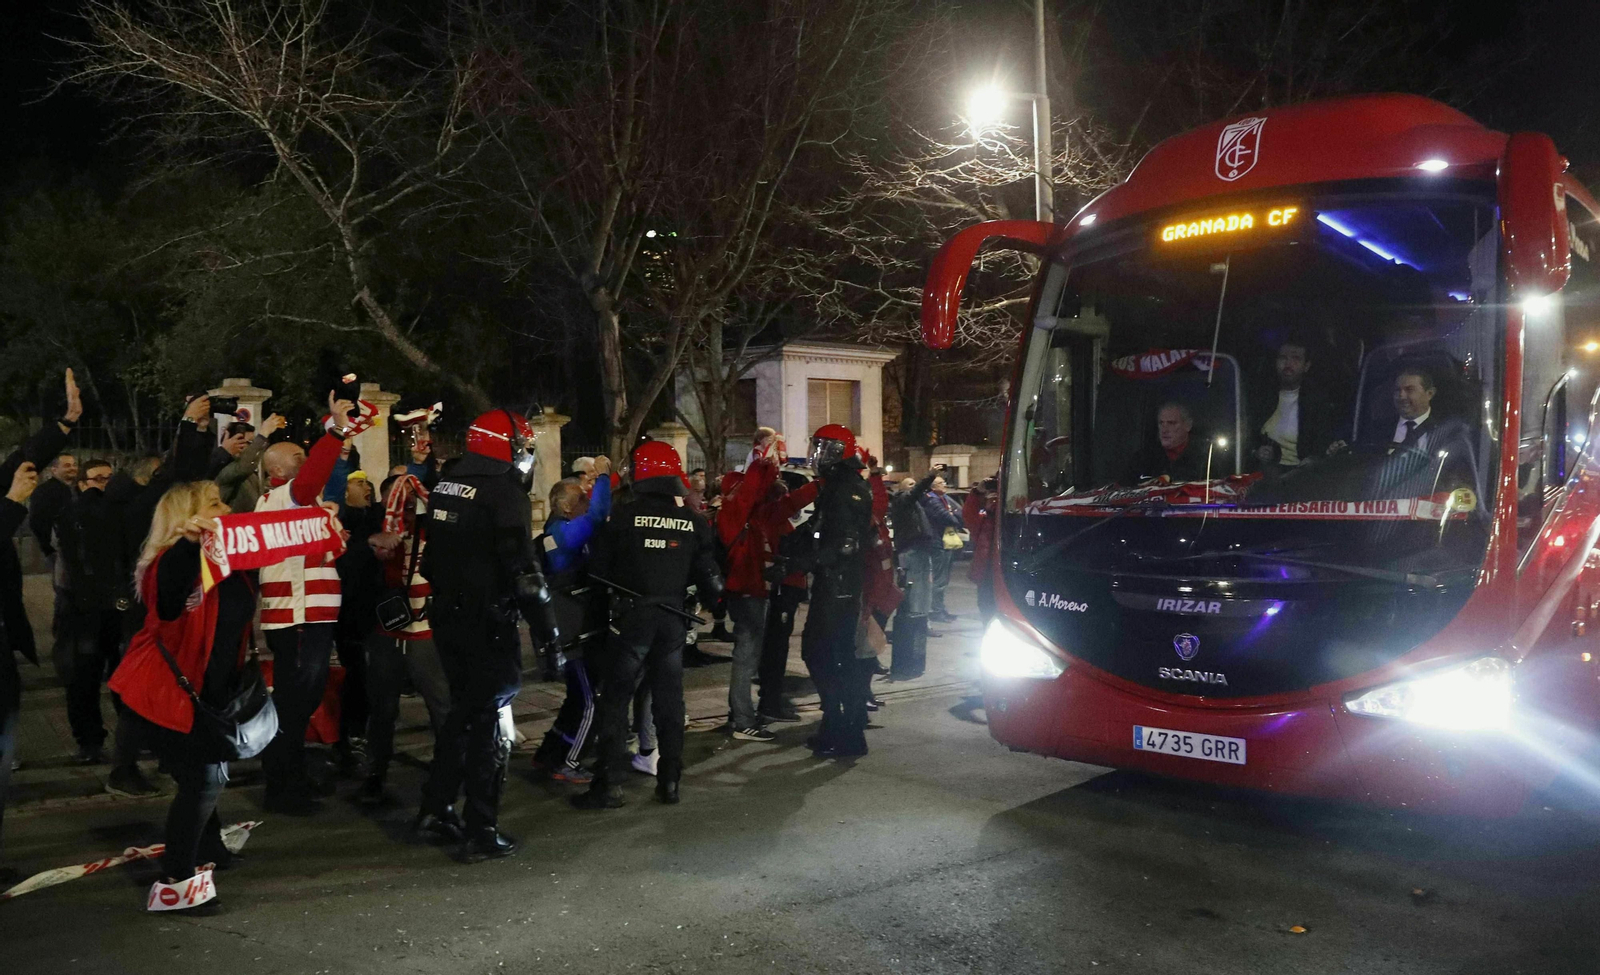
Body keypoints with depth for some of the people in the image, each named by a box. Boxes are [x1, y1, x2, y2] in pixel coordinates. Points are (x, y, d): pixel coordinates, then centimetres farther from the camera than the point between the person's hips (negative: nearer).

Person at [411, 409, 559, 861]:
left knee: (463, 710, 21)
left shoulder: (445, 485, 9)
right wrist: (547, 628, -17)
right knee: (490, 722, 1)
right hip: (488, 624, -8)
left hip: (448, 617, 8)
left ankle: (434, 812, 27)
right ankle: (480, 833, 7)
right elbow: (524, 569, -21)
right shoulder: (504, 493, -16)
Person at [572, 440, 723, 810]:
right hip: (672, 619, 3)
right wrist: (712, 600, 23)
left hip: (630, 617, -3)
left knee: (615, 700, 4)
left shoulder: (623, 516, -7)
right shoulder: (693, 521, 1)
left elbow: (598, 568, -2)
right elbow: (709, 575, 3)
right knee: (669, 700, 13)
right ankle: (669, 781, 17)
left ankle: (610, 784, 2)